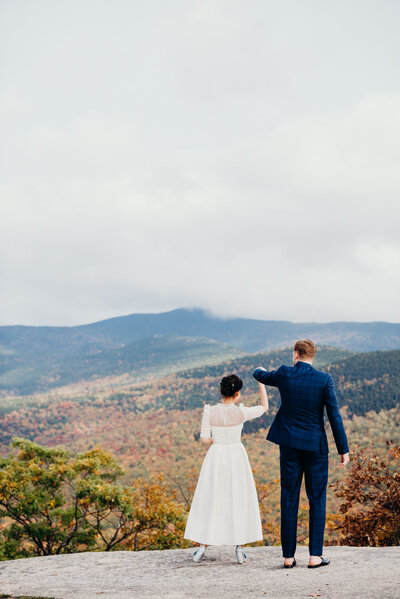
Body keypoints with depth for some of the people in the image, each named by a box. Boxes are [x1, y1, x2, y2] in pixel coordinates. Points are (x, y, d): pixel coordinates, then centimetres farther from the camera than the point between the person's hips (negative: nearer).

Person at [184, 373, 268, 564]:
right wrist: (261, 382, 11)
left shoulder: (210, 412, -9)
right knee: (239, 501, 9)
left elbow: (204, 438, -4)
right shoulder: (241, 413, -12)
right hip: (237, 458, -1)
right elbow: (264, 407, 4)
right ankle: (240, 549, 7)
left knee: (210, 500, 10)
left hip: (215, 457, 1)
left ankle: (202, 546, 6)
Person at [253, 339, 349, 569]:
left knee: (289, 500, 6)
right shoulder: (325, 380, -8)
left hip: (289, 445, 2)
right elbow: (335, 415, -9)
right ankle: (315, 556, 4)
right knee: (317, 501, 6)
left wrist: (258, 371, 46)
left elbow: (264, 377, 20)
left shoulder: (284, 374, -3)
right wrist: (344, 449, -3)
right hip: (315, 446, -2)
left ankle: (289, 556, 9)